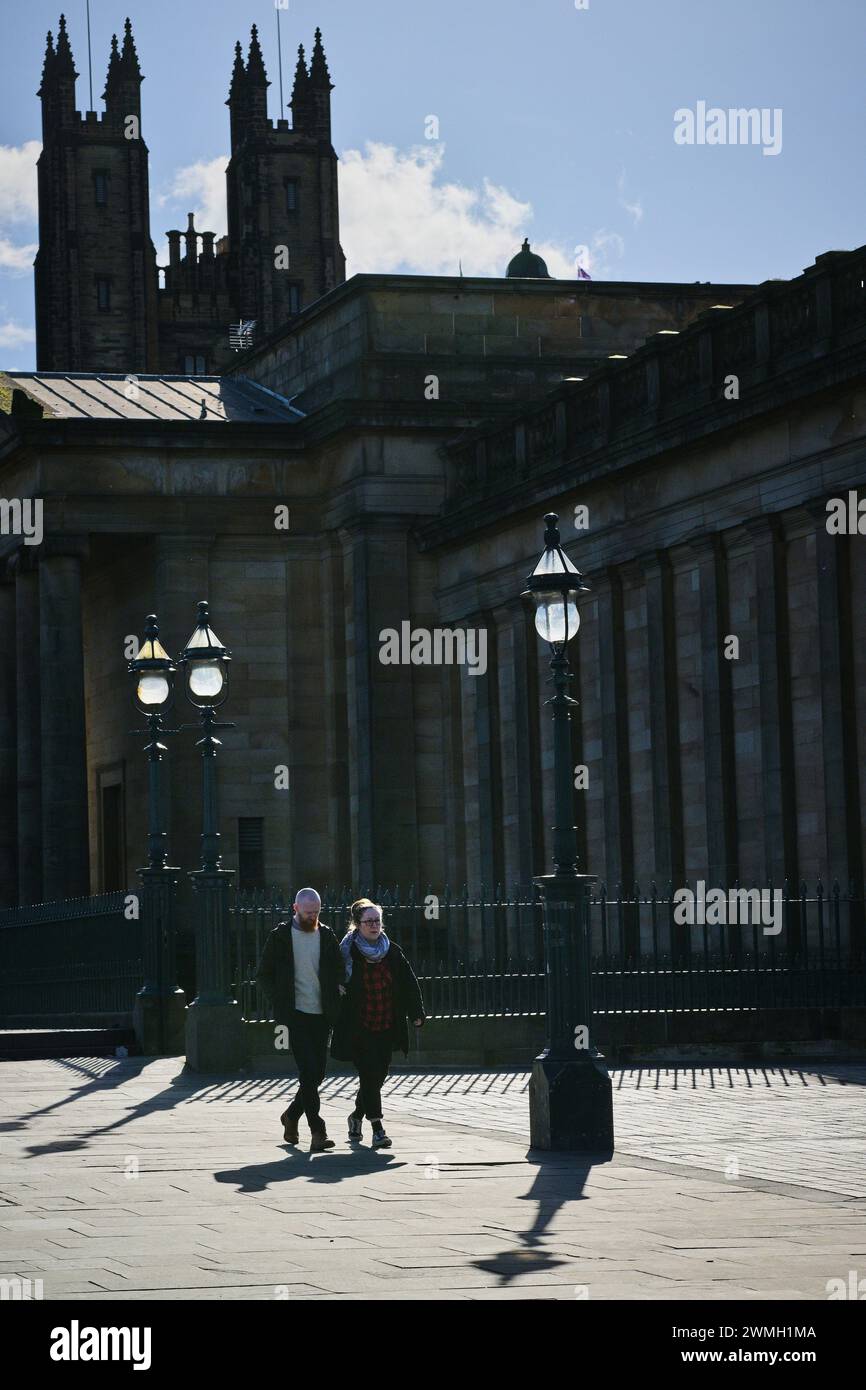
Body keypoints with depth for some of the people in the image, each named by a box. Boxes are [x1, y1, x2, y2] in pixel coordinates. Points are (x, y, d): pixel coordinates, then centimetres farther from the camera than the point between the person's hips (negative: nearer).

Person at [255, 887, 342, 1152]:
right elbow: (263, 975, 5)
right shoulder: (280, 937, 0)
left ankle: (292, 1115, 30)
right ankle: (317, 1132, -14)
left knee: (317, 1074, 6)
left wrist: (334, 1005, 4)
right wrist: (280, 1001, -7)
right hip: (295, 1015, -4)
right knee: (309, 1072, -14)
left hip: (321, 1015, 4)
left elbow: (339, 972, 18)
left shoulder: (327, 936, 10)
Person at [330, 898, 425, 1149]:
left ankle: (357, 1116, 35)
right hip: (359, 1030, -4)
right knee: (369, 1075, -10)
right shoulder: (348, 952, -5)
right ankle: (377, 1128, -7)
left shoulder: (392, 952, 6)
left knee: (377, 1076, 11)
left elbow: (409, 983, 9)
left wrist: (416, 1013, 1)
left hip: (386, 1028, 4)